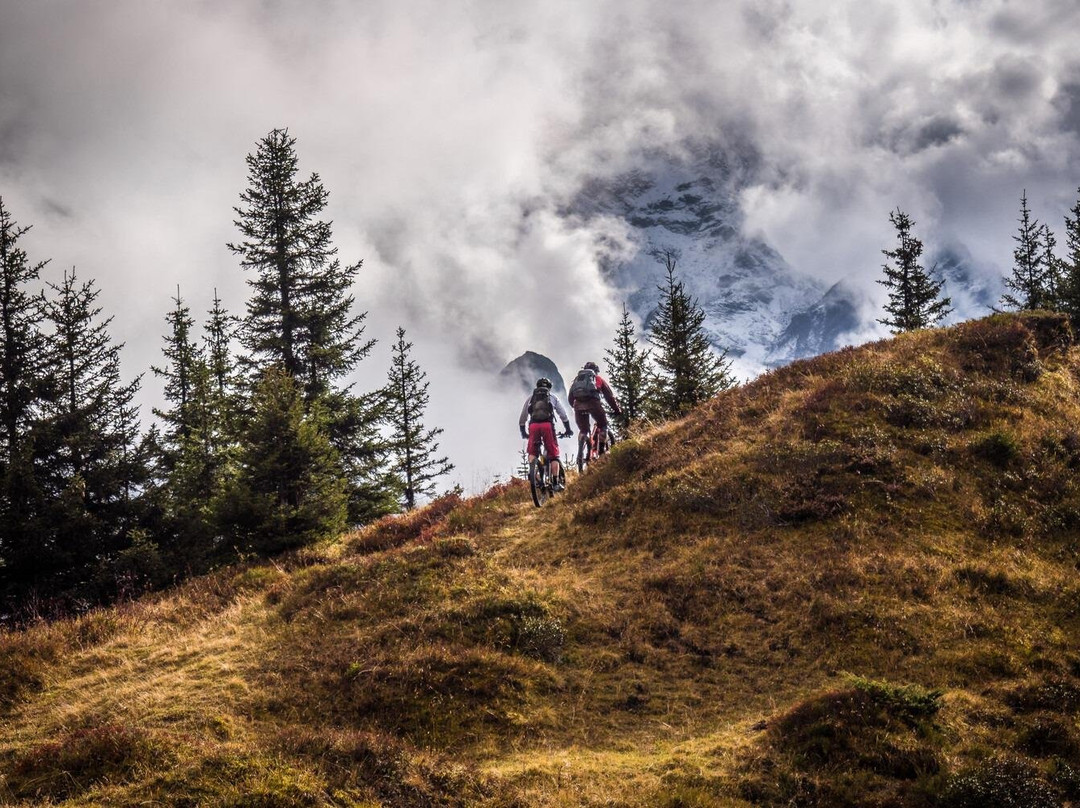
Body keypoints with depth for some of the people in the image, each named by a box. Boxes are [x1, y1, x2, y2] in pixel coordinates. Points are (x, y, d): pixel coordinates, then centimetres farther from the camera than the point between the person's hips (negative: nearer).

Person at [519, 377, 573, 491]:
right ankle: (555, 483, -1)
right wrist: (568, 429, 27)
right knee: (553, 455, 5)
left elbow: (522, 419, 25)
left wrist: (523, 433, 37)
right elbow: (563, 415, 17)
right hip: (548, 425, -1)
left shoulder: (530, 398, 24)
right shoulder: (553, 397, 21)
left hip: (533, 426, 1)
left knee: (532, 452, 18)